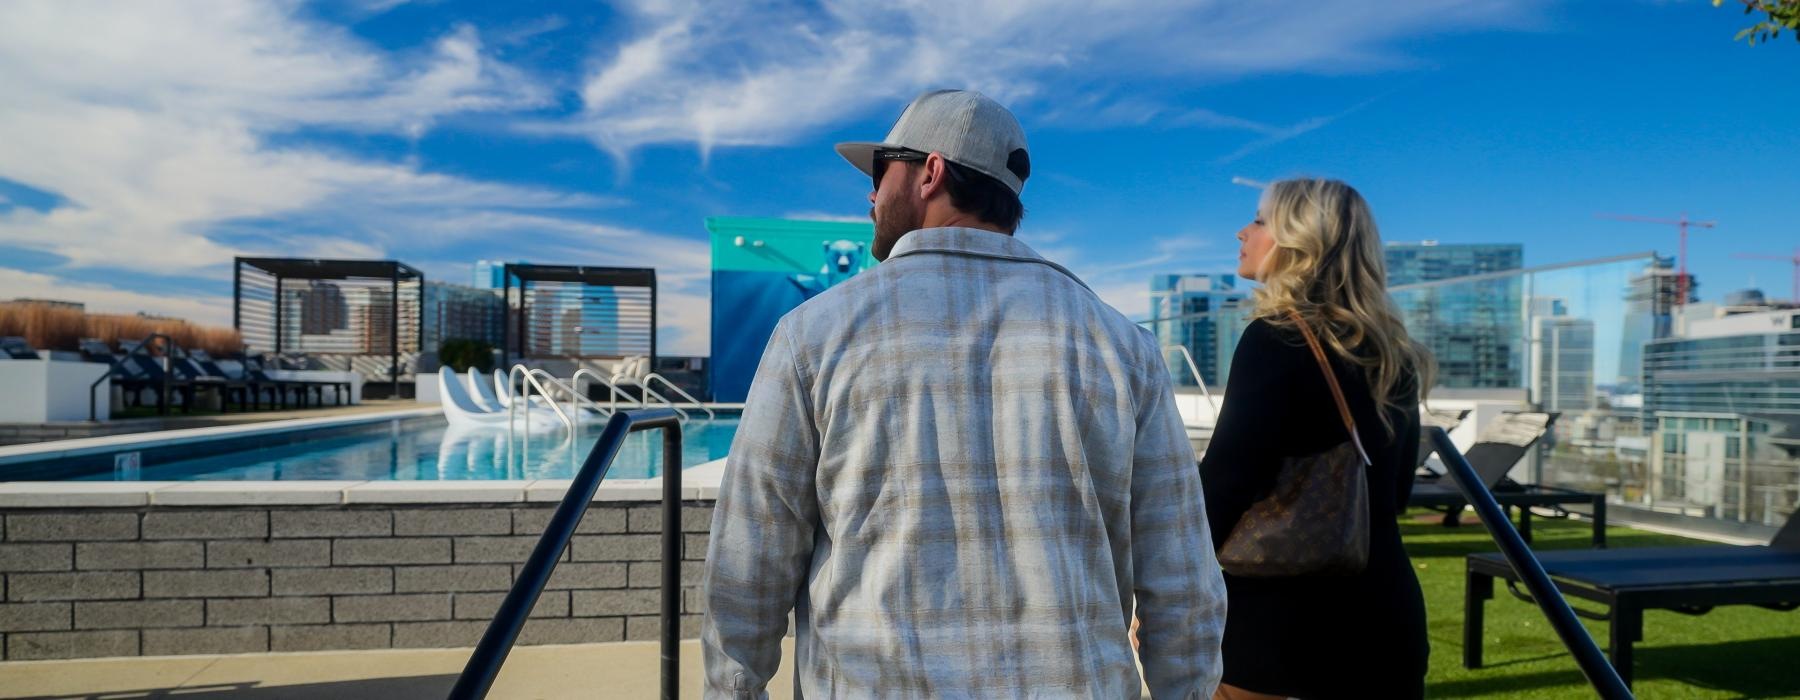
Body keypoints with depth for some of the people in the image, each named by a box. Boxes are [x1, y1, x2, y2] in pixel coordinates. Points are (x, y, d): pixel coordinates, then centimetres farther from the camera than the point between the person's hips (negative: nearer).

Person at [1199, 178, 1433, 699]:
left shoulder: (1276, 339, -13)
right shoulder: (1392, 354, 10)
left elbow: (1223, 478, -17)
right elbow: (1395, 491, 18)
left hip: (1281, 620, -7)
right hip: (1384, 614, 7)